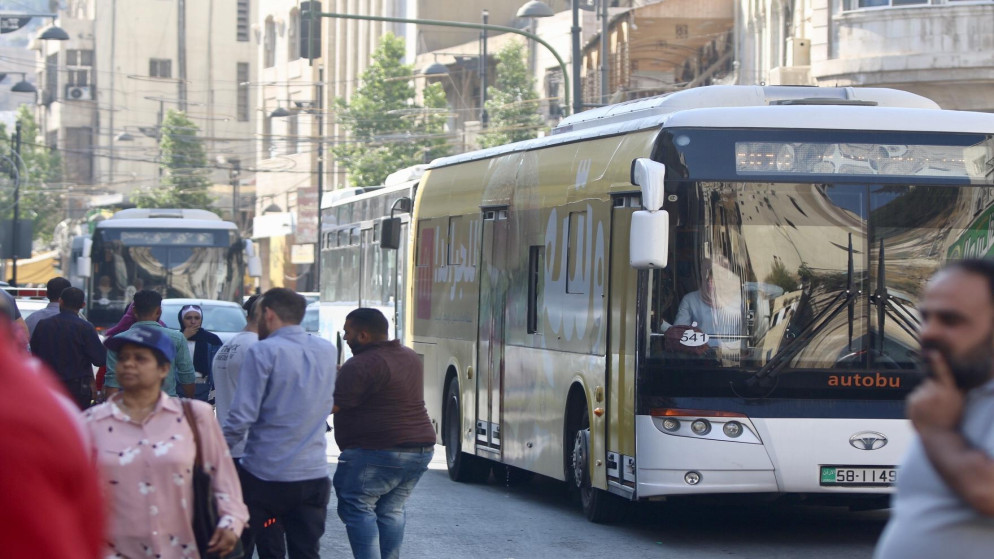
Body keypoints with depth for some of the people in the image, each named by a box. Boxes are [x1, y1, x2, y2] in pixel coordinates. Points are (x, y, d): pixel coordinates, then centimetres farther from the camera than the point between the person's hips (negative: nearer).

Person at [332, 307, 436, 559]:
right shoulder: (411, 358, 14)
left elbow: (332, 405, -15)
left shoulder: (361, 365, -14)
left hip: (378, 452, -9)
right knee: (390, 510, 13)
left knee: (357, 508, -4)